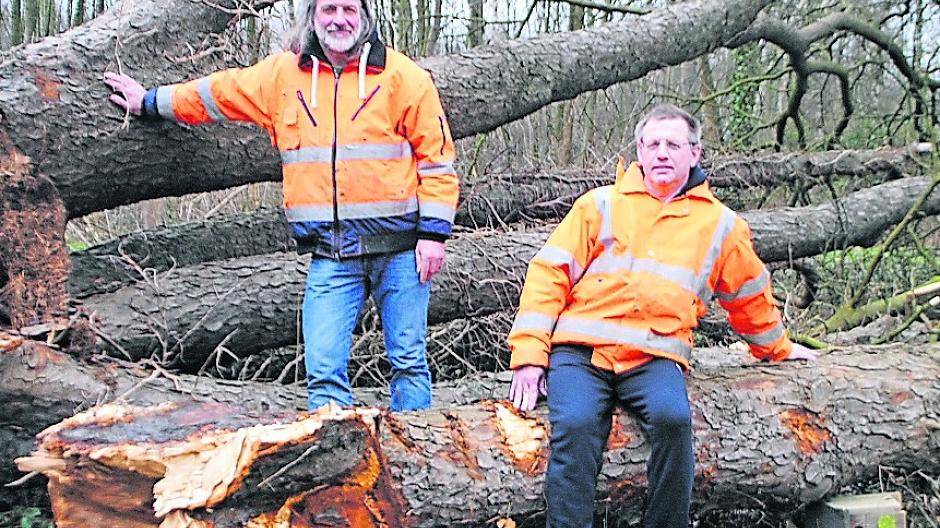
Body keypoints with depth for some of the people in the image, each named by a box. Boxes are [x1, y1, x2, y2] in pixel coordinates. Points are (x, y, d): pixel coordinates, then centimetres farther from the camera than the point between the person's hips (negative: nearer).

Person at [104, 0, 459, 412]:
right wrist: (150, 102, 34)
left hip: (398, 245, -2)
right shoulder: (282, 74, 11)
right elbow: (217, 93, 26)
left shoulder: (403, 76, 1)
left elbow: (436, 156, 0)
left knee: (408, 361, 4)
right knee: (323, 368, -4)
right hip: (331, 251, 2)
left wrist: (433, 232, -6)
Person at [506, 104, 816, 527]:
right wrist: (529, 354, -4)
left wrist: (778, 348, 44)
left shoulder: (720, 224, 18)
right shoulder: (602, 204, 13)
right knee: (575, 424, -29)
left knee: (672, 417, -30)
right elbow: (549, 273, 6)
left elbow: (750, 296, 34)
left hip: (655, 355, 1)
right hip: (579, 349, 0)